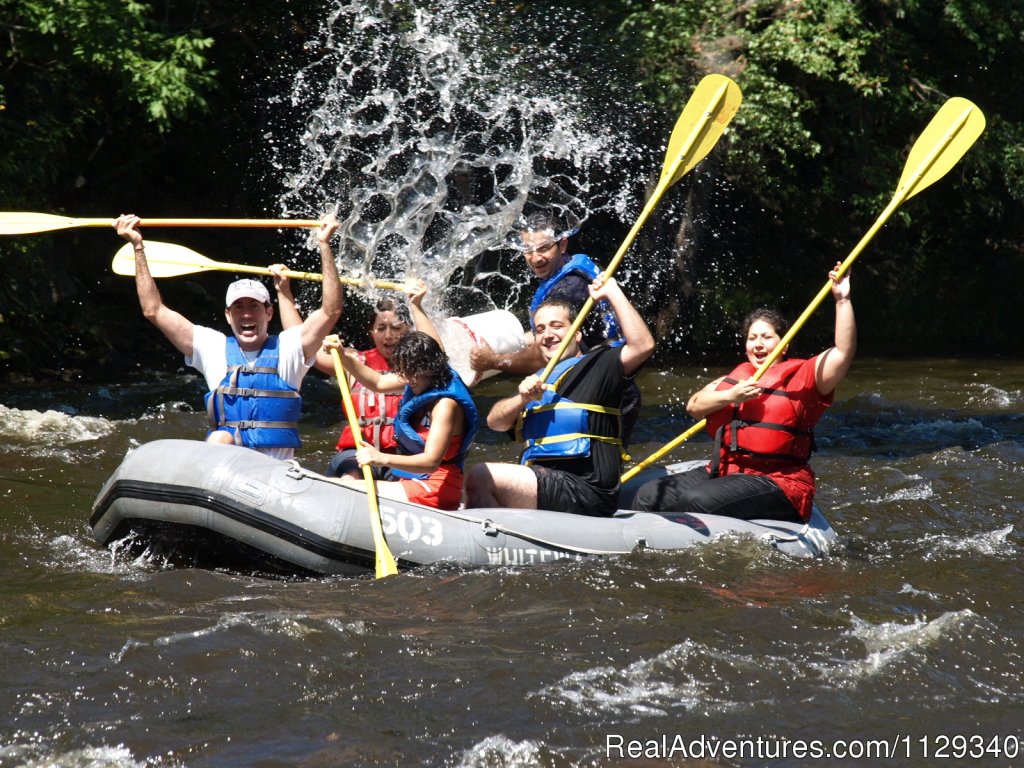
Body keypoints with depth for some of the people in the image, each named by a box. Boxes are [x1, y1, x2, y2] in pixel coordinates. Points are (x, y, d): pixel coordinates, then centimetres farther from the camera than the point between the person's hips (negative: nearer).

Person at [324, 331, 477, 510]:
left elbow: (431, 461, -30)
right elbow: (378, 382, 21)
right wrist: (342, 356, 8)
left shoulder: (446, 404, -22)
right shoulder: (420, 380, 5)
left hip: (435, 492, -10)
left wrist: (383, 459, -44)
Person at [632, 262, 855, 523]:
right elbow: (693, 406, 8)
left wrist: (842, 300, -21)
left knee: (697, 500, -32)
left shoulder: (801, 377, 0)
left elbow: (843, 352, -15)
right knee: (649, 495, -8)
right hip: (724, 473, 7)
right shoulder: (736, 377, 20)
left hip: (778, 486, -7)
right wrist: (730, 396, -11)